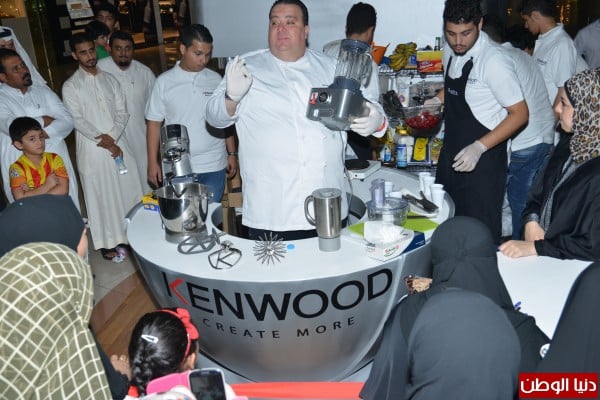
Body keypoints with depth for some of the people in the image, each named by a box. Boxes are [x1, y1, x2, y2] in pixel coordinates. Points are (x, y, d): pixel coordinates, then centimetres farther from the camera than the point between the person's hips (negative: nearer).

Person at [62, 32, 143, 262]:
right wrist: (104, 142, -17)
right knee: (100, 196, 5)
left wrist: (112, 136, -13)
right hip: (92, 149, -4)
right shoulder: (70, 86, -4)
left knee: (127, 190, 10)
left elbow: (122, 112, 3)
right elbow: (78, 120, -11)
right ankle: (106, 243, 17)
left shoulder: (110, 79, 8)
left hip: (118, 143, 4)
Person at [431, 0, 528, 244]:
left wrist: (479, 148, -26)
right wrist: (436, 100, 5)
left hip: (483, 158, -8)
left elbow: (520, 114, -18)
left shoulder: (493, 61, -21)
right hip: (451, 152, 8)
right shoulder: (451, 50, 3)